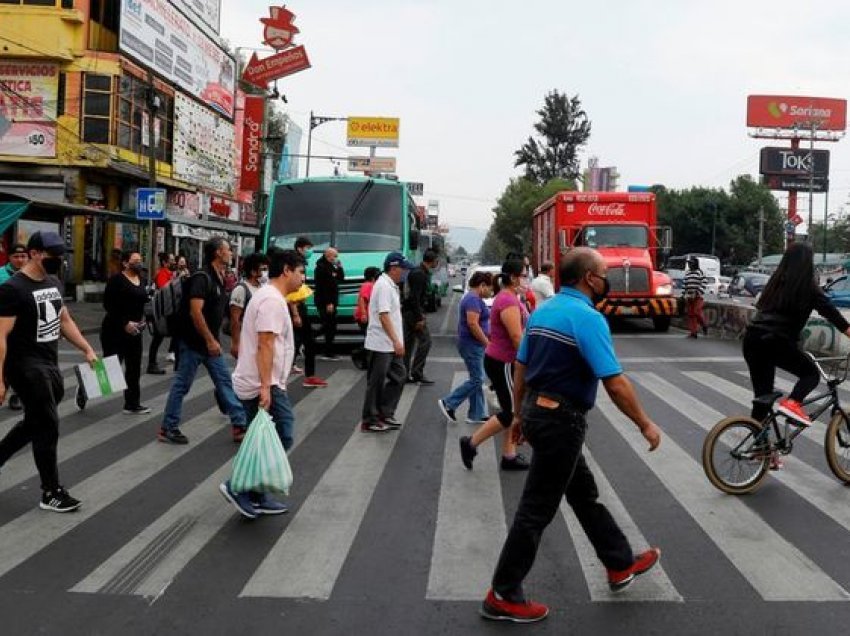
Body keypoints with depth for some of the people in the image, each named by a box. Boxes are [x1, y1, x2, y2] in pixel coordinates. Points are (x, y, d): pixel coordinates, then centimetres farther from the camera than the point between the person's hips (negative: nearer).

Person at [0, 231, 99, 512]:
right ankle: (51, 493, 7)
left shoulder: (54, 283, 9)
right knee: (48, 425, -4)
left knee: (35, 423, 18)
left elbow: (65, 321, 21)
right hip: (26, 367, -8)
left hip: (50, 365, 8)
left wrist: (87, 349, 13)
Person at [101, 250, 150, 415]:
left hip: (134, 331, 8)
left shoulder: (141, 280, 11)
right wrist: (125, 323, -20)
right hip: (115, 330, -7)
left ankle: (132, 404, 17)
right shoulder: (117, 279, -12)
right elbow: (108, 304, -17)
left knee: (134, 368, 9)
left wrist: (141, 320, 5)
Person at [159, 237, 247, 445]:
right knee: (182, 385, 2)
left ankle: (239, 425, 10)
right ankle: (168, 428, 14)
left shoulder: (219, 279, 9)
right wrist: (210, 340, -24)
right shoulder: (202, 278, -18)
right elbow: (195, 311, -26)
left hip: (210, 342, 9)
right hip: (193, 342, -9)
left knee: (225, 381, 7)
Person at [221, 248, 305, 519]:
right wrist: (265, 387, -27)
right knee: (281, 439, -8)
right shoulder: (273, 301, -15)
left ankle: (256, 498, 19)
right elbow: (265, 345, -23)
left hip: (255, 384, 11)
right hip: (264, 386, -11)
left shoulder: (267, 296, 18)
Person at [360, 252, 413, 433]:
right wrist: (396, 341, -25)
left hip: (391, 345, 10)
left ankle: (385, 414, 20)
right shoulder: (384, 286, -17)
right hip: (381, 344, -10)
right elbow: (383, 316, -23)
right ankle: (369, 421, 8)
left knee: (399, 376, 13)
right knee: (376, 382, -1)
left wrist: (397, 341, 19)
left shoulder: (391, 285, 14)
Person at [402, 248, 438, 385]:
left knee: (408, 343, 10)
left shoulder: (421, 272, 14)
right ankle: (417, 373, -8)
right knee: (425, 341, -7)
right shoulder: (420, 274, -16)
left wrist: (420, 314, 20)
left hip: (408, 312, 10)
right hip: (413, 312, -10)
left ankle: (405, 374, 14)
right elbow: (414, 297, -22)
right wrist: (419, 318, -22)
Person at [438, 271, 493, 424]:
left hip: (473, 344, 11)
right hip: (472, 344, -11)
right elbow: (472, 324, -25)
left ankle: (477, 415, 15)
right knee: (477, 379, -7)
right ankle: (448, 403, 0)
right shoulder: (473, 299, -17)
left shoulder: (473, 298, 16)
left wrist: (485, 341, 20)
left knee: (477, 379, 11)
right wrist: (487, 342, -18)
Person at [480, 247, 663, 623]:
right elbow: (615, 384, -21)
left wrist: (520, 414, 23)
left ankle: (621, 564, 38)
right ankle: (503, 596, 9)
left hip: (538, 411, 10)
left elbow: (521, 369, 13)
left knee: (584, 493, 21)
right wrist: (645, 425, -10)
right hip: (561, 420, -9)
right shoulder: (588, 318, -19)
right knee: (536, 509, 0)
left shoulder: (542, 311, 8)